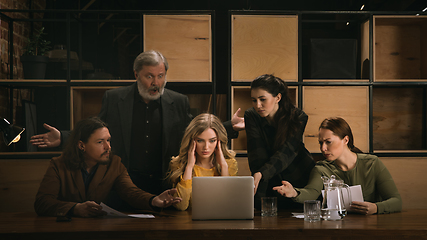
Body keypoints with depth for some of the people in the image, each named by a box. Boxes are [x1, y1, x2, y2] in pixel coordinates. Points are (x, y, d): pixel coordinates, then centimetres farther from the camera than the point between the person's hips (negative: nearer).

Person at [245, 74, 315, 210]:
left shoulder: (298, 117, -14)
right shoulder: (251, 116, -10)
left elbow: (286, 153, -28)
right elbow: (257, 156, -20)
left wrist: (261, 174, -45)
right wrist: (259, 198, -32)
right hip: (271, 183, 1)